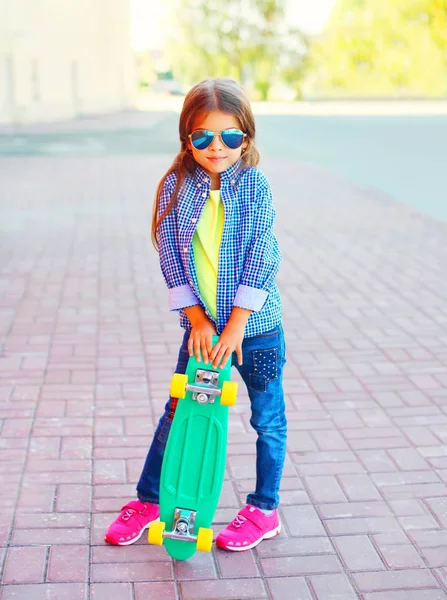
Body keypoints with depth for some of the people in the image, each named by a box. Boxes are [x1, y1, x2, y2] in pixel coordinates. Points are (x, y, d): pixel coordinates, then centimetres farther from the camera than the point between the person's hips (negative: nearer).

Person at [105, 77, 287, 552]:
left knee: (268, 419, 10)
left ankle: (264, 509, 27)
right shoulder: (175, 186, -5)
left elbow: (262, 257, -13)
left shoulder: (254, 185, -9)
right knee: (177, 414, 13)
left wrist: (235, 325, -17)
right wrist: (196, 318, -12)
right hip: (199, 325, 2)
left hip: (256, 325, -1)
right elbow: (170, 257, -5)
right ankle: (148, 499, 30)